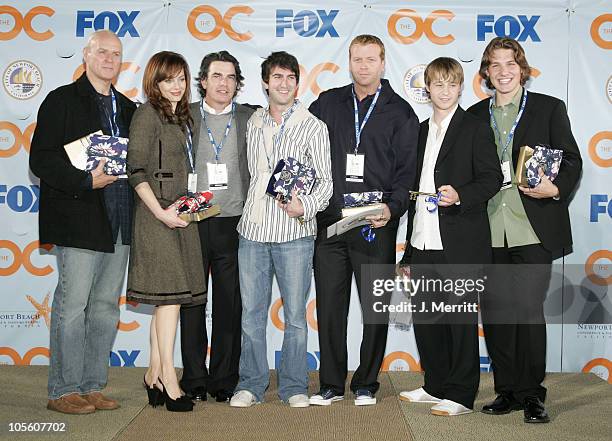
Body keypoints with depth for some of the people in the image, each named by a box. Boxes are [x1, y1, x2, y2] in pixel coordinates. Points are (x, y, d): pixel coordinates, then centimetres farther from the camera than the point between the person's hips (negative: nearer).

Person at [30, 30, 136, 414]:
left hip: (119, 224, 7)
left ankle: (92, 387, 19)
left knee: (106, 308, 10)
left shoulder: (127, 108, 17)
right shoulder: (63, 100, -2)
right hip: (79, 220, -7)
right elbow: (41, 159, -10)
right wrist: (87, 180, -21)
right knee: (72, 306, -4)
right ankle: (63, 391, 7)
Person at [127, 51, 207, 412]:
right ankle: (169, 380, -2)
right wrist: (161, 212, -17)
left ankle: (155, 374, 15)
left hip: (181, 214, 8)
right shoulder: (148, 114, -6)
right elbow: (136, 170, -13)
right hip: (159, 213, -8)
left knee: (170, 297, 8)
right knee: (170, 293, -8)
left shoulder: (184, 117, 17)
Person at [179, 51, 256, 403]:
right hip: (192, 223, 0)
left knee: (230, 306, 5)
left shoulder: (252, 118, 7)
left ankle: (224, 380, 16)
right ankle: (194, 380, 16)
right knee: (192, 304, 6)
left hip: (234, 225, 0)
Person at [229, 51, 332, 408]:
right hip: (253, 230, 3)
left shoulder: (313, 126, 1)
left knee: (295, 315, 3)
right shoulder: (254, 124, 13)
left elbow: (325, 180, -1)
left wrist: (305, 205, -19)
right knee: (252, 312, 7)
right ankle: (251, 384, 18)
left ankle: (294, 386, 15)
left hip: (294, 232, -3)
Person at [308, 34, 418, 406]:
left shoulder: (400, 112, 5)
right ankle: (331, 384, 18)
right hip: (328, 222, 2)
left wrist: (392, 208, -15)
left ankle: (366, 384, 19)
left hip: (375, 226, -2)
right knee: (330, 306, 6)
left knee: (375, 308, 4)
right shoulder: (327, 104, 12)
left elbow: (407, 171, 0)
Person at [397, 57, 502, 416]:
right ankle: (436, 386, 26)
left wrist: (460, 195, -26)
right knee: (425, 318, 11)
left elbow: (492, 178, -6)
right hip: (424, 244, 6)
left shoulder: (475, 128, -1)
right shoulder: (421, 131, 17)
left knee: (461, 319, 1)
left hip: (460, 245, -6)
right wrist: (409, 251, 17)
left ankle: (461, 396, 10)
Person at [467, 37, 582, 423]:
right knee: (495, 311, 6)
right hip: (489, 230, 3)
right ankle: (508, 391, 18)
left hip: (533, 228, -3)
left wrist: (556, 189, -16)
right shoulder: (475, 115, 14)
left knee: (529, 308, -5)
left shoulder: (549, 108, 6)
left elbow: (572, 160, 2)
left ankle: (531, 393, 9)